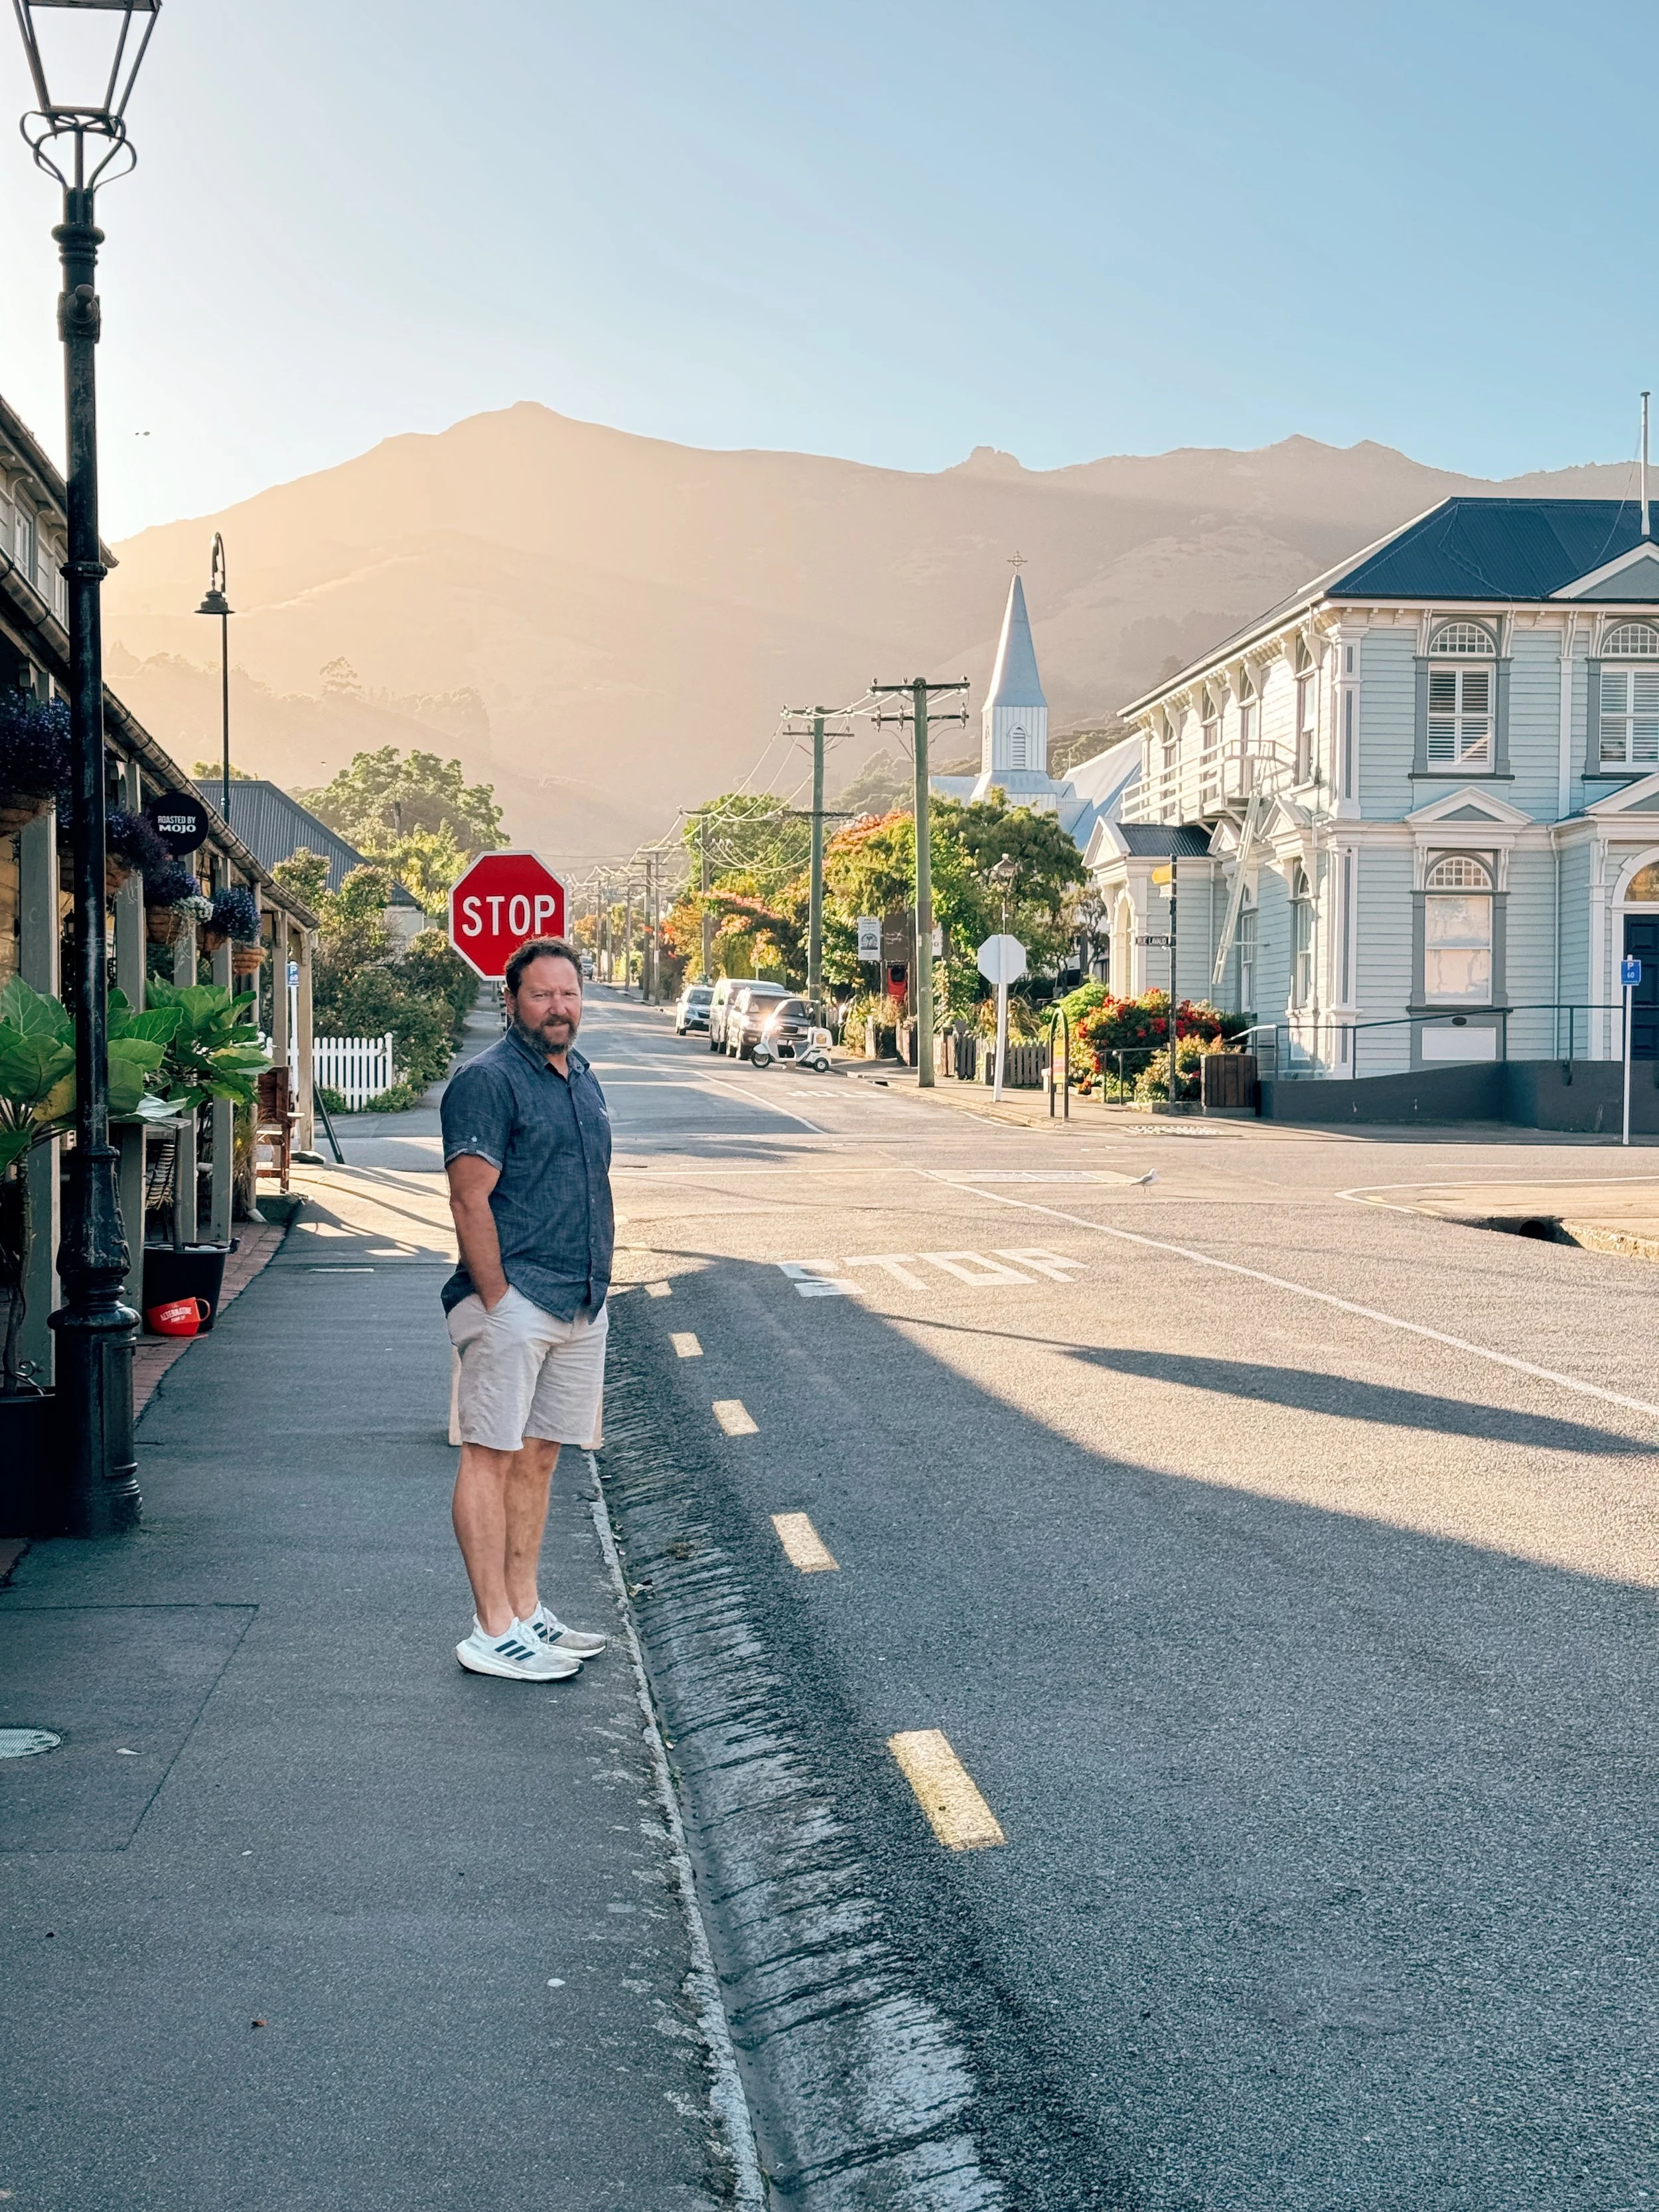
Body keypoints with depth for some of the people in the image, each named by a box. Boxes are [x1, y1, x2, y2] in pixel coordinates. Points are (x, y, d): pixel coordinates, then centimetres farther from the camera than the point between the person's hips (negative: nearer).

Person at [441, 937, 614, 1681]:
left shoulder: (582, 1078, 16)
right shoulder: (487, 1081, -10)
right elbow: (470, 1200, -15)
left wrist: (596, 1284, 17)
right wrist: (498, 1301, -17)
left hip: (581, 1305, 8)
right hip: (513, 1298, -8)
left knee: (539, 1456, 13)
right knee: (493, 1454, -4)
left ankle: (524, 1611, 21)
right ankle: (493, 1633, -2)